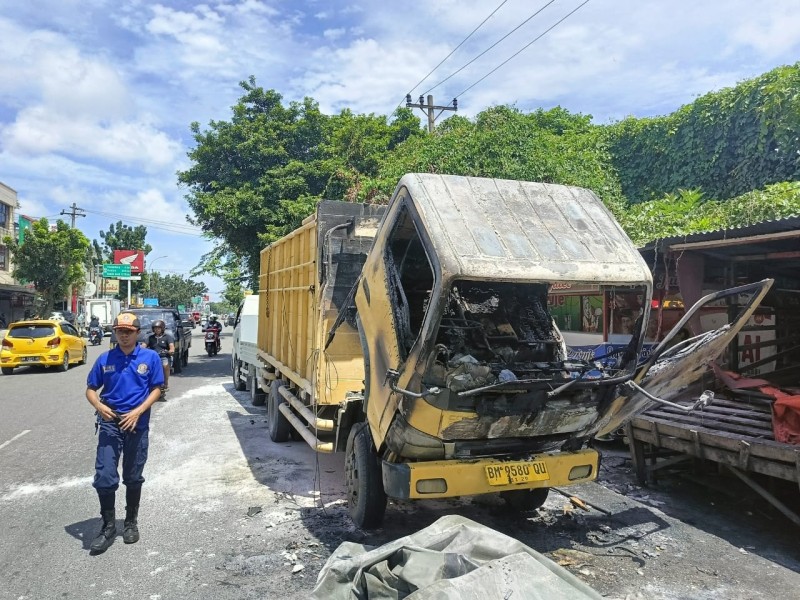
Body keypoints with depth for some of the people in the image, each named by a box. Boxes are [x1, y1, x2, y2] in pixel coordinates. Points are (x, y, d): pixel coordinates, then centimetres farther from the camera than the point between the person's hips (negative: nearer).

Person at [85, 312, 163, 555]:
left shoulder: (150, 357, -4)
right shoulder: (105, 359, 1)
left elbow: (156, 389, -3)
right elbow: (91, 389, 6)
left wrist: (137, 412, -16)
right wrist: (99, 406, -15)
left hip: (138, 424, -1)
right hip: (110, 423, 1)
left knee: (133, 477, 12)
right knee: (104, 477, -4)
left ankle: (131, 523, 30)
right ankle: (108, 526, 14)